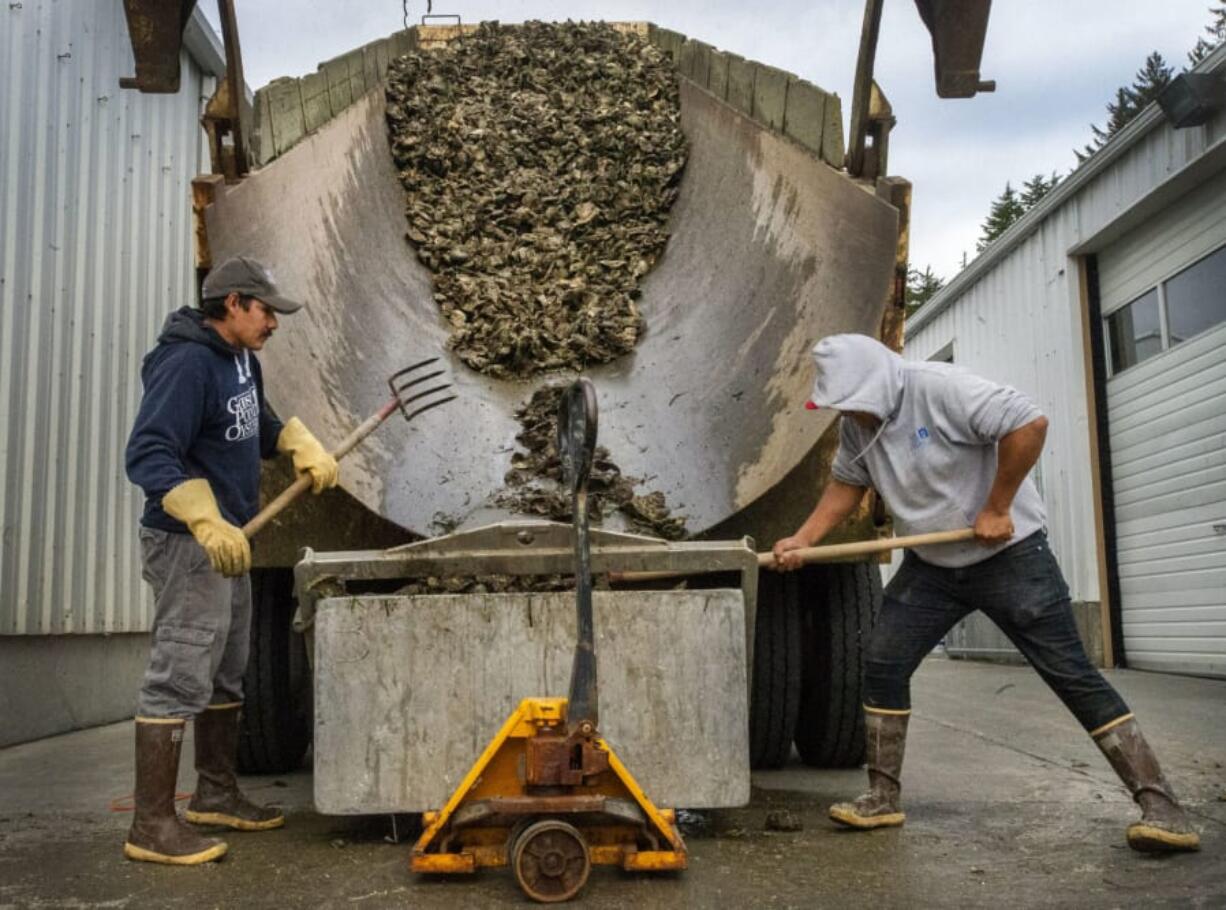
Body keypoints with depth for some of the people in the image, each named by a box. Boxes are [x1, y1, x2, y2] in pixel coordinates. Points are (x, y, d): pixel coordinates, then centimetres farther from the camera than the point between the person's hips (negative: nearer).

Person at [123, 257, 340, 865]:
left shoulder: (241, 360, 11)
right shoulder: (187, 363, -19)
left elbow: (261, 424, 26)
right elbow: (147, 454, -27)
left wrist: (305, 449, 7)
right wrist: (206, 522, -36)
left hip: (228, 543, 10)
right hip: (187, 546, -10)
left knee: (226, 675, 17)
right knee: (180, 679, -8)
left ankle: (216, 794, 30)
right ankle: (152, 826, 0)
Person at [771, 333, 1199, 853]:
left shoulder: (939, 389, -24)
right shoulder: (856, 425, 0)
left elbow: (1028, 424, -30)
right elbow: (846, 483, 12)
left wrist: (996, 509, -23)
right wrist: (802, 541, 0)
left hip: (1008, 554, -7)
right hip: (930, 566, 7)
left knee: (1070, 673, -6)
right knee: (882, 665, -1)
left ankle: (1158, 802, 1)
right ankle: (883, 798, 11)